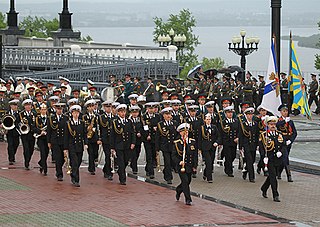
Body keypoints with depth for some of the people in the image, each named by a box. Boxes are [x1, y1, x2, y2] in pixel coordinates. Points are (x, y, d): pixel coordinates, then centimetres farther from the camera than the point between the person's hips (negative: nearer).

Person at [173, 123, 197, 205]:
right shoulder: (177, 143, -6)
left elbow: (195, 154, 9)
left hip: (190, 166, 4)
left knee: (188, 182, 13)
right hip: (181, 166, -4)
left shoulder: (192, 142, 4)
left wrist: (194, 165, 5)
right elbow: (174, 156, -5)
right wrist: (179, 162, -23)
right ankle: (188, 199, -6)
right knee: (185, 181, -12)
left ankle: (178, 190, 43)